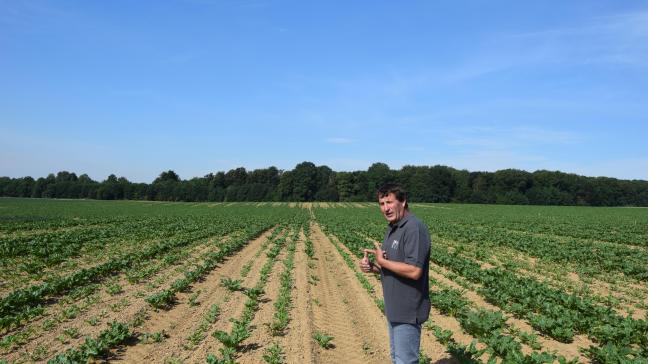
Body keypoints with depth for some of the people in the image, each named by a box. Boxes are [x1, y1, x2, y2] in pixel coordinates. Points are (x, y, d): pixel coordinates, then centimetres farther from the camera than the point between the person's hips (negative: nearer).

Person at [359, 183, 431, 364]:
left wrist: (382, 261, -18)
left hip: (408, 310, -10)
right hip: (395, 308, 10)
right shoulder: (393, 228, 9)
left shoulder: (414, 228, -22)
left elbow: (414, 271, -29)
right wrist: (372, 267, -2)